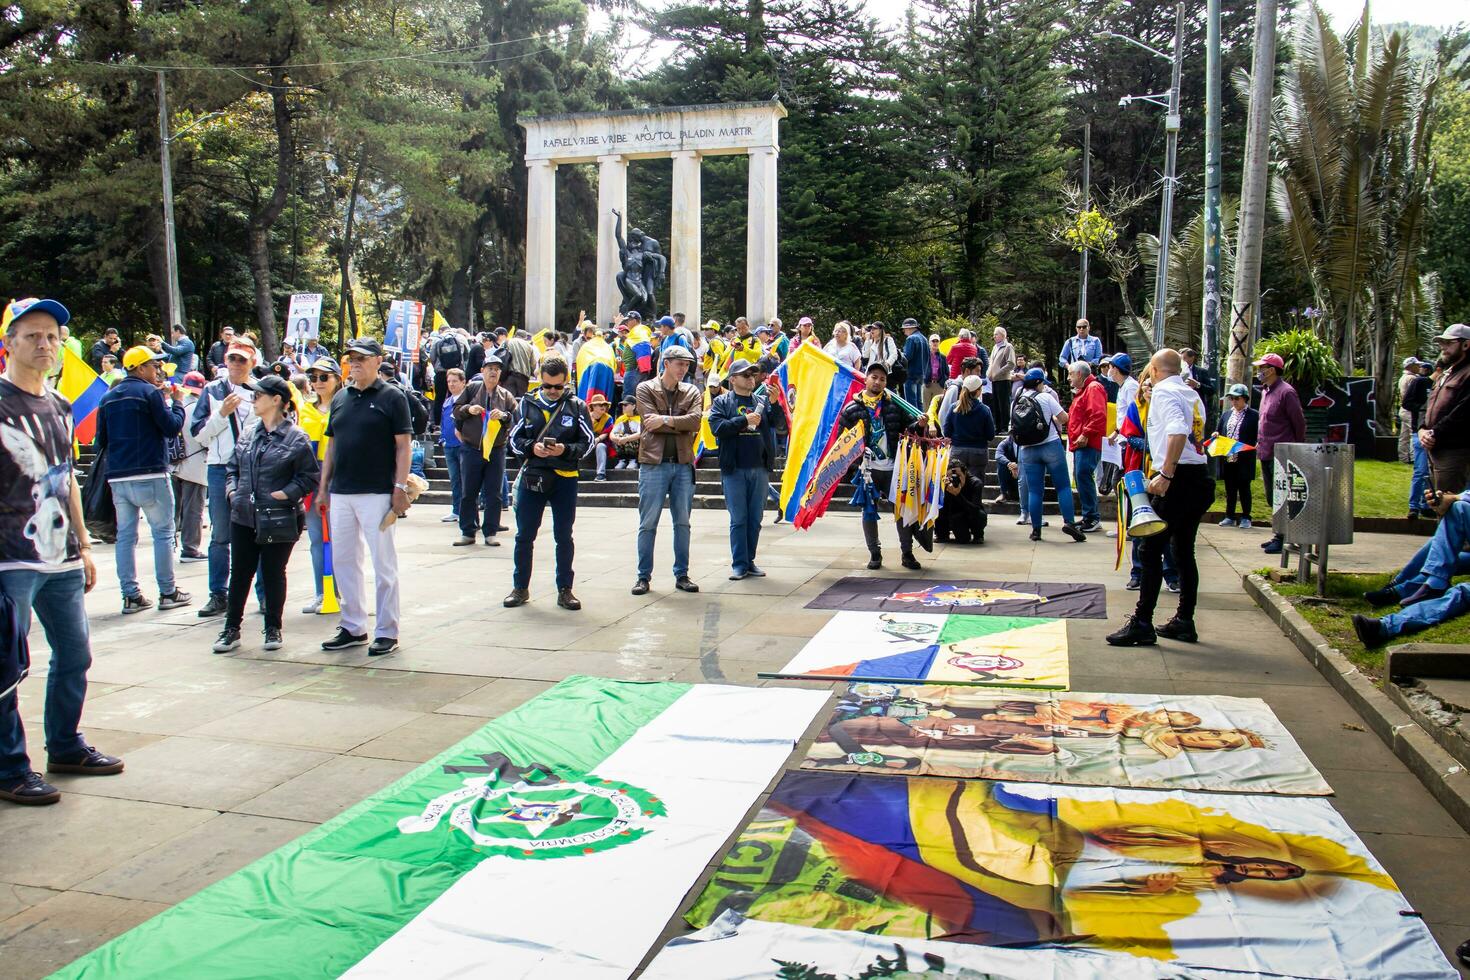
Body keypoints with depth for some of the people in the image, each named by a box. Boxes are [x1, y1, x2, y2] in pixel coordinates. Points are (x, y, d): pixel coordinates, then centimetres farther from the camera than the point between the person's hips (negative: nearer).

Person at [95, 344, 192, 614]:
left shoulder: (107, 399, 13)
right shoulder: (150, 392, -7)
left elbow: (101, 439, 14)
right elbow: (172, 427, -9)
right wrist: (177, 402, 5)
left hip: (118, 477, 6)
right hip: (150, 475, -6)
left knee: (125, 536, 7)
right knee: (163, 533, 2)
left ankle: (131, 596, 8)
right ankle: (168, 593, 4)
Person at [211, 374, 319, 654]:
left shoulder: (296, 438, -7)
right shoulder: (248, 434, 11)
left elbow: (310, 477, -7)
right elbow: (233, 467, 21)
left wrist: (284, 494, -16)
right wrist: (232, 489, 5)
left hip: (279, 519, -5)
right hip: (243, 517, 5)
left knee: (273, 573, 6)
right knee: (240, 572, 8)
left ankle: (273, 628, 20)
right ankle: (232, 628, 17)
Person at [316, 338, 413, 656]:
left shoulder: (392, 397, -3)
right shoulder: (340, 398, 14)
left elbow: (403, 445, -7)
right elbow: (332, 445, 17)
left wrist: (400, 487, -14)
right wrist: (323, 488, 13)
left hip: (377, 493, -6)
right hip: (341, 493, 6)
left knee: (383, 564, 0)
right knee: (343, 561, 10)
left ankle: (387, 632, 7)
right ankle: (353, 627, 22)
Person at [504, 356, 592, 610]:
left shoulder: (577, 406, 1)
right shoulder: (527, 404, 4)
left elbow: (587, 441, 2)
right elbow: (514, 439, 6)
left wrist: (565, 450, -16)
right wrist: (531, 448, -14)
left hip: (564, 478, -1)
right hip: (531, 477, 1)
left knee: (564, 537, 7)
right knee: (524, 536, 7)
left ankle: (564, 590, 17)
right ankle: (520, 587, 21)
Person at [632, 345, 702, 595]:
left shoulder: (691, 392, 10)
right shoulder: (646, 389, 2)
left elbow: (695, 421, -7)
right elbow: (651, 422, -11)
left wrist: (666, 420, -13)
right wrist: (681, 425, -8)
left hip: (683, 464, 3)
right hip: (653, 464, -3)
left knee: (682, 523, 8)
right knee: (648, 523, 1)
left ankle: (682, 575, 18)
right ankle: (643, 576, 9)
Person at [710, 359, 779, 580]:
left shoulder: (762, 402, 13)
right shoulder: (722, 402, 4)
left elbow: (778, 423, 0)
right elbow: (717, 427, -10)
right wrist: (744, 420, -13)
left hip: (760, 470, 4)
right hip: (734, 470, -3)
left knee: (755, 520, 9)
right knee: (738, 519, -1)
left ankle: (750, 561, 18)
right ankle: (739, 564, 5)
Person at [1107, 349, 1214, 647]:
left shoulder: (1163, 392, -8)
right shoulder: (1192, 394, 17)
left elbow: (1178, 431, -24)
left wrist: (1165, 474, -27)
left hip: (1178, 479, -9)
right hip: (1201, 479, 9)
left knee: (1150, 549, -6)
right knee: (1184, 551, 15)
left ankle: (1142, 623, -7)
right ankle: (1184, 622, 21)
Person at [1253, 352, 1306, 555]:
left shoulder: (1286, 392, -13)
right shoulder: (1265, 391, 14)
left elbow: (1299, 422, -10)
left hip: (1281, 455, -9)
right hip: (1266, 453, 9)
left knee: (1281, 498, -6)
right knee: (1272, 498, 15)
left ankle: (1282, 538, -2)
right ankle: (1279, 535, 24)